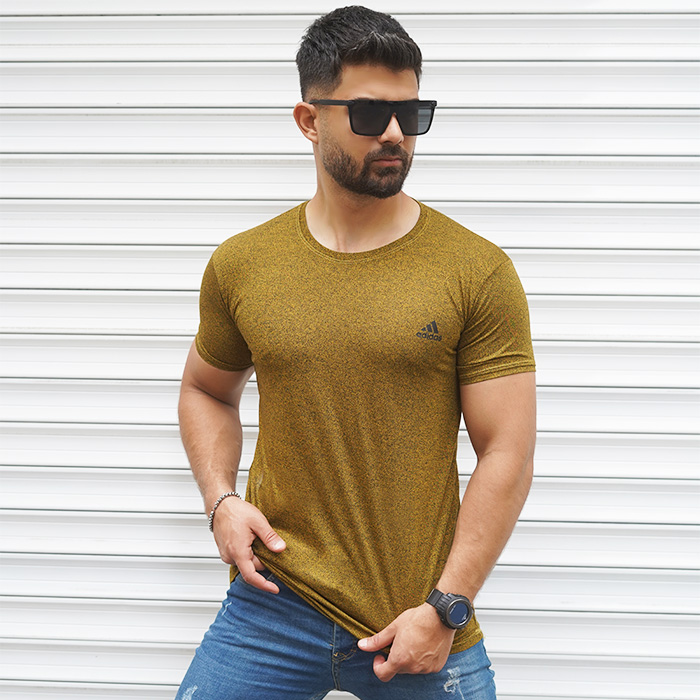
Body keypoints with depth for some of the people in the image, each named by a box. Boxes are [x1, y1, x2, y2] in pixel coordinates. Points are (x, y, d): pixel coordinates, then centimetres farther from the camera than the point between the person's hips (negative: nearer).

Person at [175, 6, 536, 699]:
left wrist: (444, 609, -10)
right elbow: (207, 390, 19)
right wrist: (221, 500, 1)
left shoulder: (478, 271, -5)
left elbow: (507, 453, -6)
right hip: (273, 606, 2)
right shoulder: (241, 266, 3)